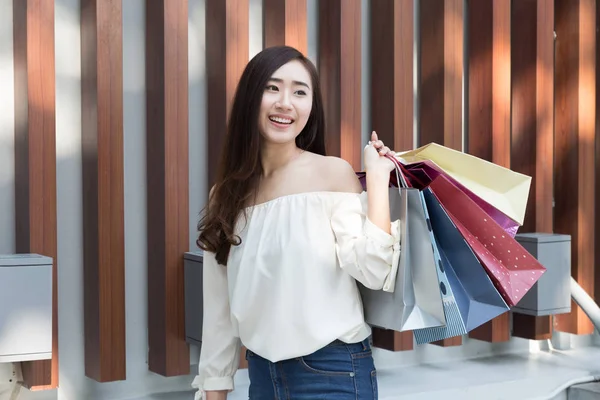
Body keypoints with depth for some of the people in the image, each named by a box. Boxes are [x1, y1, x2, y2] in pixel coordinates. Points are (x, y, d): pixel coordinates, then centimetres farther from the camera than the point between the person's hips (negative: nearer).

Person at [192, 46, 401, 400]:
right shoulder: (226, 194, 2)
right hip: (262, 371, 4)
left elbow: (373, 270, -19)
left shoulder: (333, 173, -7)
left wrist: (378, 177, -17)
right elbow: (220, 308, 6)